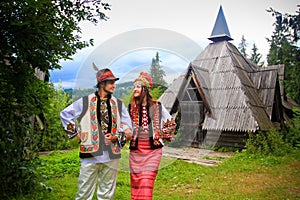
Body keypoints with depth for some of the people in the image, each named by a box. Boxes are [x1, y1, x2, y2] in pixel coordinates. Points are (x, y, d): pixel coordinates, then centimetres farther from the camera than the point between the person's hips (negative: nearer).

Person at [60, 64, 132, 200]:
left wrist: (116, 137, -7)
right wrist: (75, 132, 6)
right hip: (90, 154, -2)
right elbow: (65, 114, 12)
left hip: (112, 155, 3)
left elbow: (128, 131, 10)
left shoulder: (118, 104, 9)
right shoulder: (85, 102, 1)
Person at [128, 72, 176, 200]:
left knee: (146, 183, -7)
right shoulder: (131, 107, 6)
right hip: (135, 150, 3)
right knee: (135, 183, 6)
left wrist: (163, 136, 9)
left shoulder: (157, 106, 0)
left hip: (152, 150, -2)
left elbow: (171, 123, 13)